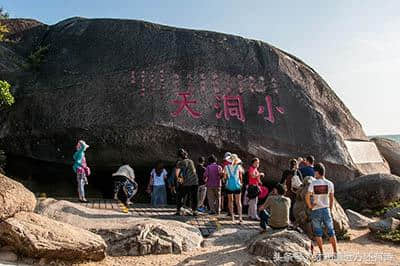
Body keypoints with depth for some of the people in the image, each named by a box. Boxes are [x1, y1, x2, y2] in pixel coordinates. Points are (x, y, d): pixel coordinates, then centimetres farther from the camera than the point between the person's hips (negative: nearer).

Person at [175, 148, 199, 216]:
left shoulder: (181, 162, -4)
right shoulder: (191, 161, 11)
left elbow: (177, 172, -16)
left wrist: (178, 178, 0)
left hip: (185, 183, -3)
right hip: (194, 182, 4)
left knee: (180, 197, 11)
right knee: (194, 198, 10)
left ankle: (178, 211, 14)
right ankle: (194, 211, 7)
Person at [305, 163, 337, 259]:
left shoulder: (313, 183, -12)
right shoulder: (329, 184, -3)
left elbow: (307, 197, -18)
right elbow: (332, 199, 4)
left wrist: (310, 207, -3)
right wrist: (330, 209, 15)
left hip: (316, 210, -2)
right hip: (326, 209, 3)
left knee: (318, 232, 7)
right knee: (331, 231, 13)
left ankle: (322, 253, 11)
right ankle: (335, 252, 19)